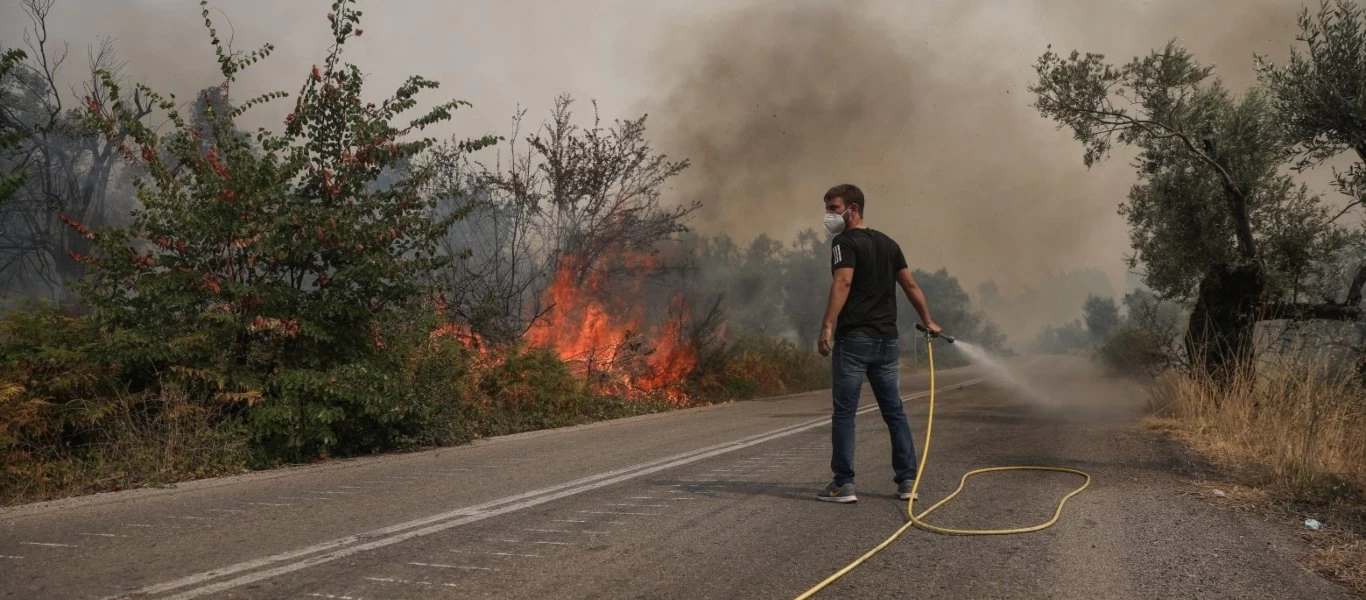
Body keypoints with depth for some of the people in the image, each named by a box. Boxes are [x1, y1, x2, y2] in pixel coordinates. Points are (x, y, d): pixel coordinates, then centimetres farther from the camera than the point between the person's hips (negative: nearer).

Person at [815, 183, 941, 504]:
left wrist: (827, 327, -28)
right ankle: (907, 480, 13)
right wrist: (928, 322, 26)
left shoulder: (845, 242, -6)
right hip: (887, 340, 7)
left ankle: (843, 484, 0)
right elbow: (910, 285, 17)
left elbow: (843, 282, -22)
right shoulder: (888, 243, 16)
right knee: (894, 411, 11)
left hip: (853, 339, -7)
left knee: (844, 412, -1)